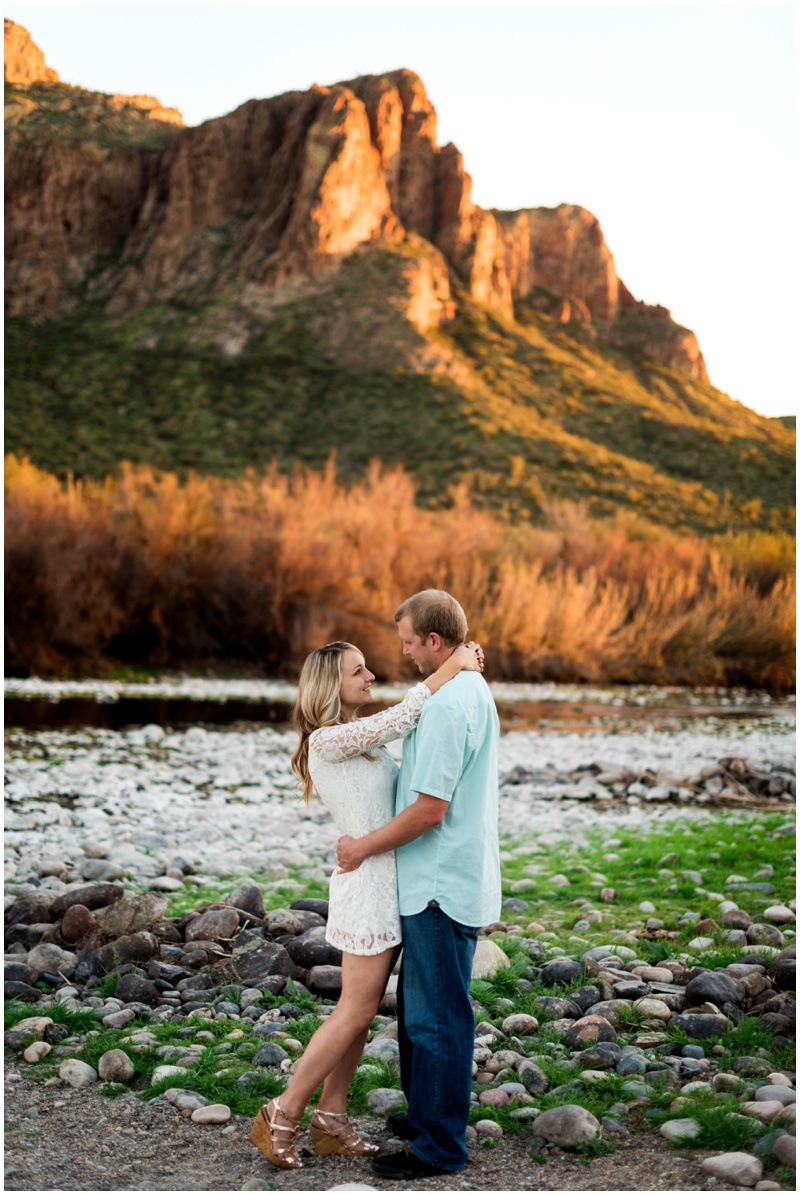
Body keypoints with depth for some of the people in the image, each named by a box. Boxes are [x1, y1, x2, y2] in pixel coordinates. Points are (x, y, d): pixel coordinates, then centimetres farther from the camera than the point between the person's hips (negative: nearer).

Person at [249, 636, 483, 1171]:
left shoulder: (363, 736, 13)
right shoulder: (327, 740, -14)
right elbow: (397, 720, -19)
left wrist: (462, 669, 5)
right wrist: (448, 670, -13)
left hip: (390, 881, 9)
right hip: (369, 883, -9)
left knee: (361, 1010, 12)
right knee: (356, 1011, -3)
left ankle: (331, 1120, 20)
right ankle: (282, 1117, 8)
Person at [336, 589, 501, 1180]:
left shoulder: (447, 704, -21)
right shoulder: (476, 690, 12)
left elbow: (430, 808, -24)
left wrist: (363, 847, -12)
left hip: (442, 887, -10)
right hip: (449, 880, 10)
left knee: (436, 1018, -1)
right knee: (417, 1005, 21)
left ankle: (440, 1144, 9)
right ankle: (428, 1114, 33)